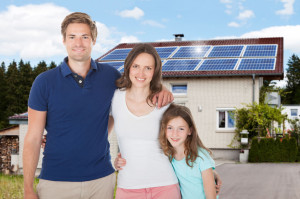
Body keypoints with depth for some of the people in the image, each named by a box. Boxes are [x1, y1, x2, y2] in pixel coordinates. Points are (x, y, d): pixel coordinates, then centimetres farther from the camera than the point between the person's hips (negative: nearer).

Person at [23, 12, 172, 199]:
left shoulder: (110, 75, 2)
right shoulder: (44, 82, -4)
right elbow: (33, 138, -3)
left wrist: (160, 90, -4)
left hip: (101, 179, 2)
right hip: (56, 182, -1)